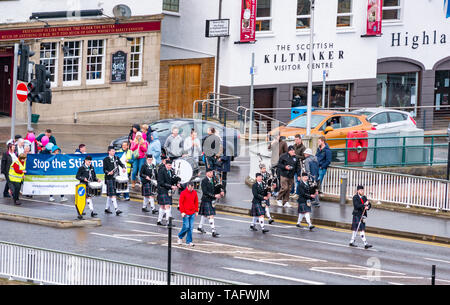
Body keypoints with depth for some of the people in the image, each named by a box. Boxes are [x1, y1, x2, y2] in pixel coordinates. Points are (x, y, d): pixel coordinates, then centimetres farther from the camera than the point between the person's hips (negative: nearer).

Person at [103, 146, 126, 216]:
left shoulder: (116, 158, 12)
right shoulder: (106, 159, -3)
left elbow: (121, 164, 4)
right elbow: (104, 169, -5)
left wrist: (124, 168, -18)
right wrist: (108, 172, -25)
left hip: (115, 178, 6)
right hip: (109, 178, -6)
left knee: (109, 194, 15)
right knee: (112, 194, -11)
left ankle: (107, 208, 24)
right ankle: (116, 209, -18)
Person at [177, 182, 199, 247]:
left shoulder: (194, 193, 7)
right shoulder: (183, 193, -8)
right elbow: (181, 203, -7)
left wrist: (196, 211, 11)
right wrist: (182, 212, -11)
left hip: (192, 213, 5)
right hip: (186, 213, -4)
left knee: (191, 227, 3)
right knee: (186, 227, -5)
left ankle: (189, 241, 8)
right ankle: (180, 236, 20)